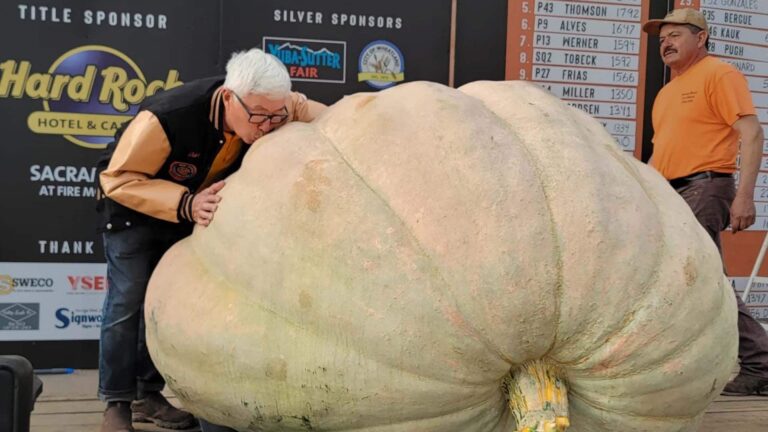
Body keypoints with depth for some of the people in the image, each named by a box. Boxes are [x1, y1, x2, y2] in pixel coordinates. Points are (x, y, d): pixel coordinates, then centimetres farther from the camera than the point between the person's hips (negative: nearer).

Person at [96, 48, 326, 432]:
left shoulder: (272, 108, -27)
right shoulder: (167, 118, -42)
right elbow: (119, 179, -33)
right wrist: (185, 203, -45)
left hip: (191, 210, 5)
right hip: (132, 201, -5)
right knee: (128, 302, -7)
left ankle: (148, 394, 18)